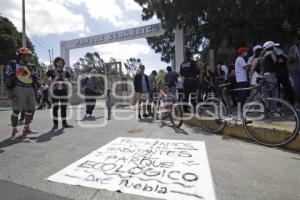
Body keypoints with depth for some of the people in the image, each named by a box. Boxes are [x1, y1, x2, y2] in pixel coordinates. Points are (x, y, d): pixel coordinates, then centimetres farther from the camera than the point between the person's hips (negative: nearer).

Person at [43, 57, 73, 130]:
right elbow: (44, 81, 5)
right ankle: (55, 124, 8)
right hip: (55, 93, -3)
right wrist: (51, 81, -11)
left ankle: (64, 123, 14)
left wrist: (67, 81, -2)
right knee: (55, 108, -2)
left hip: (64, 93, 3)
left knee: (64, 108, 6)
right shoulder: (51, 71, 5)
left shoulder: (66, 73, 13)